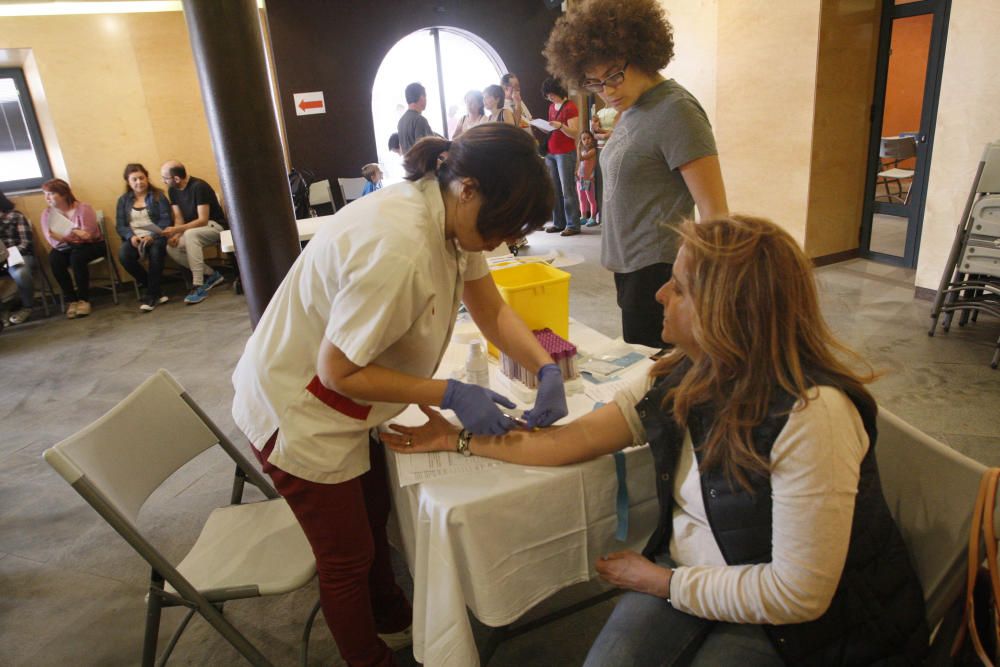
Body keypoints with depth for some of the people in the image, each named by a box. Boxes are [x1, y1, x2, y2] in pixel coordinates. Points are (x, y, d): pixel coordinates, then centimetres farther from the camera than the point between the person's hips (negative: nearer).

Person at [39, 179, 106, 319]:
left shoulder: (83, 208, -15)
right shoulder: (47, 213, -2)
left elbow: (87, 235, -21)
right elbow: (53, 241, -13)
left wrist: (63, 235, -31)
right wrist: (75, 233, -29)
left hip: (91, 245, -4)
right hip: (66, 248, 4)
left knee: (77, 256, -34)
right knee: (54, 259, -28)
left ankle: (84, 299, -20)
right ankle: (71, 300, -17)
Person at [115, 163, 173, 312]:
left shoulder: (158, 196, 9)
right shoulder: (123, 200, 17)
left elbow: (165, 221, -3)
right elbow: (120, 225, 9)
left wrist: (152, 236, -19)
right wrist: (131, 236, -13)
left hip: (155, 237, -3)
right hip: (134, 239, 3)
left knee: (156, 250, -38)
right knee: (123, 254, -31)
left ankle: (151, 295, -26)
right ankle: (156, 291, -17)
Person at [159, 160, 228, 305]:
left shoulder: (199, 187, -21)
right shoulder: (172, 190, 3)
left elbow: (203, 220, -24)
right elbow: (179, 218, 3)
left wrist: (176, 230, -30)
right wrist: (176, 235, -17)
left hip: (215, 226, -8)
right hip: (192, 230, 8)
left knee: (190, 234, -37)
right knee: (171, 248, -18)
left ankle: (199, 287, -35)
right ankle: (211, 275, -3)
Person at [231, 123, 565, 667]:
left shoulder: (451, 216, -10)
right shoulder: (396, 249, -37)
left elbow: (491, 310, -1)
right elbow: (337, 371, -29)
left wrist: (546, 368, -16)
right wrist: (451, 395, -28)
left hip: (342, 404, 8)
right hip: (296, 412, -8)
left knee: (374, 513, 27)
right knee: (348, 556, 12)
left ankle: (388, 611, 55)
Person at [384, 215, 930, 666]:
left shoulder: (811, 413, -28)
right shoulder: (682, 377, -7)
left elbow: (798, 594, -25)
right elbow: (579, 437, -2)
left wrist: (663, 583, -14)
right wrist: (462, 439, 1)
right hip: (685, 570, 5)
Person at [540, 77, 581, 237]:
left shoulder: (570, 107, -6)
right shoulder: (552, 107, 15)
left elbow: (575, 133, -11)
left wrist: (560, 126, -26)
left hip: (566, 153, -7)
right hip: (550, 153, 7)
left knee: (567, 190, -8)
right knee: (554, 190, 5)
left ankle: (573, 225, -4)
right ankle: (558, 223, 11)